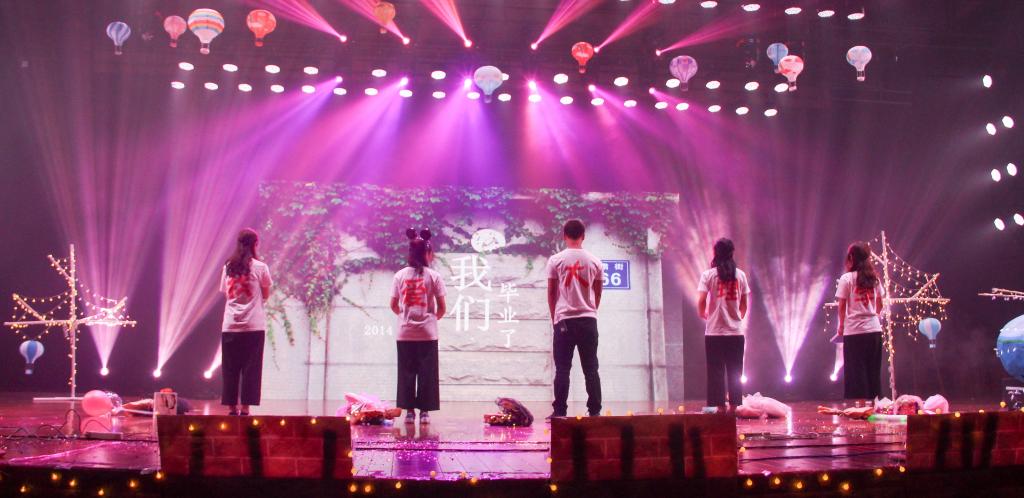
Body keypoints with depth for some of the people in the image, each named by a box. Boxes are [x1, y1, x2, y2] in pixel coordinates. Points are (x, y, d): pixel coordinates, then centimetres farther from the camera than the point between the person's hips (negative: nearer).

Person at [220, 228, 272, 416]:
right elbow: (266, 295, 6)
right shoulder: (260, 267, -3)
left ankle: (232, 407, 8)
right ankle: (245, 408, -2)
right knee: (250, 369, 1)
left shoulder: (228, 267, 9)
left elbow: (226, 293, 15)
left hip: (230, 326, 3)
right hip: (253, 325, -3)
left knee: (230, 369, 7)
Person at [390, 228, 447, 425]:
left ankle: (409, 411, 10)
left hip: (405, 333, 2)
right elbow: (441, 307, -4)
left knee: (407, 372, 8)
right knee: (427, 372, 6)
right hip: (427, 333, -2)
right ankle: (424, 411, 6)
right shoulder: (434, 276, -5)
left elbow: (393, 305, 3)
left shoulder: (400, 275, 0)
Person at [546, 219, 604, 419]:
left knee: (562, 369, 1)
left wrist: (554, 317, 16)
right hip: (588, 320, 2)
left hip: (564, 320, -2)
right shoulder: (594, 261, 5)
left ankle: (559, 411, 0)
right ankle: (595, 411, 7)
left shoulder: (556, 260, -2)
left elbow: (551, 293, 4)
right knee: (591, 369, 7)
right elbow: (598, 293, 10)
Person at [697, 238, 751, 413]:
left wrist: (704, 314, 9)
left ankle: (720, 406, 2)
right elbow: (744, 305, 7)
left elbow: (701, 302, -11)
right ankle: (734, 407, 10)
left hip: (714, 332, -2)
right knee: (735, 372, 8)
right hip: (736, 332, 3)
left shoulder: (708, 275, -4)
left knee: (716, 372, 3)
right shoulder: (740, 275, 5)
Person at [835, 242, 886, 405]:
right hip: (874, 328, 4)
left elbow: (842, 306, -7)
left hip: (854, 330, -4)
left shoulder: (847, 278, -7)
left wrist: (841, 326, 2)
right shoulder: (874, 278, 6)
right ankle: (873, 400, 14)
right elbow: (880, 304, 11)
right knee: (873, 368, 11)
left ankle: (861, 402, 0)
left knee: (856, 367, 1)